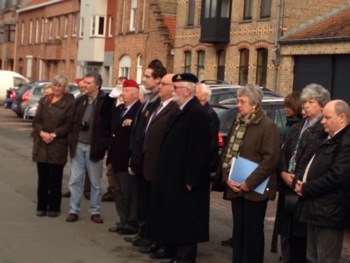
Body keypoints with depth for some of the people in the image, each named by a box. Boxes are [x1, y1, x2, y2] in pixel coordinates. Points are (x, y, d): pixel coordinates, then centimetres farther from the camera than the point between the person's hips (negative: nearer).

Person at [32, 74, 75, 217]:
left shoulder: (69, 102, -3)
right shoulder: (44, 100, 11)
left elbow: (69, 124, -8)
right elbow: (36, 120, 7)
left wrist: (54, 134, -16)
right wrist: (42, 133, -12)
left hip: (58, 145, -4)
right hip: (41, 144, 4)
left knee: (55, 178, 3)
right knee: (42, 177, 7)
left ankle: (54, 207, 13)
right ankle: (41, 206, 15)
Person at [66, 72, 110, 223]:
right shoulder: (80, 100, 7)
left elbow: (110, 125, -8)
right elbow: (74, 121, 13)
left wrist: (104, 145, -12)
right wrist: (72, 141, 4)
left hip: (94, 147, -4)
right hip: (78, 145, 4)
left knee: (95, 182, 8)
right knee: (75, 180, 7)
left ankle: (95, 211, 18)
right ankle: (73, 210, 15)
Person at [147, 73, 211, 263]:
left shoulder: (196, 113, -19)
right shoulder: (183, 110, 12)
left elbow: (198, 150, -23)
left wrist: (190, 179, -23)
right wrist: (166, 173, 17)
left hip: (184, 178, -10)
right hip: (175, 175, 10)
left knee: (185, 219, 0)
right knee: (175, 216, 17)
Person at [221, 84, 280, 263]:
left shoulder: (268, 127, -10)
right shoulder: (237, 124, 12)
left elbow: (270, 159, -16)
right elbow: (227, 152, 14)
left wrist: (249, 183, -17)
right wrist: (227, 178, 0)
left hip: (255, 190, -7)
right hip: (236, 188, 7)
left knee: (253, 232, 1)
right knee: (238, 230, 13)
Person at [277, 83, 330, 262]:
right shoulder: (296, 128, 19)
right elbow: (283, 153, 14)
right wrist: (283, 173, -4)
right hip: (290, 188, 7)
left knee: (303, 235, -2)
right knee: (290, 233, 12)